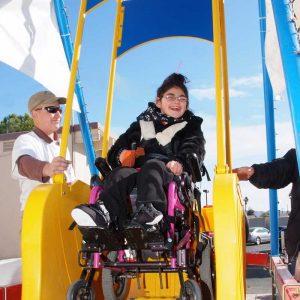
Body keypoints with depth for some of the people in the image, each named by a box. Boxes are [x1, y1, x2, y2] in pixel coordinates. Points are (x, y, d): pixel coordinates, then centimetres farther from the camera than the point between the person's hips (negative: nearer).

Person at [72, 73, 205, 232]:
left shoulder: (191, 126, 22)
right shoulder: (143, 123, 29)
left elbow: (194, 149, 2)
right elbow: (124, 141, 20)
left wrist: (180, 161, -22)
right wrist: (120, 154, -7)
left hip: (171, 173, -3)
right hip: (138, 170, 3)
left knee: (152, 166, -35)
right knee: (121, 173, -28)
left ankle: (149, 210, -60)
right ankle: (103, 210, -53)